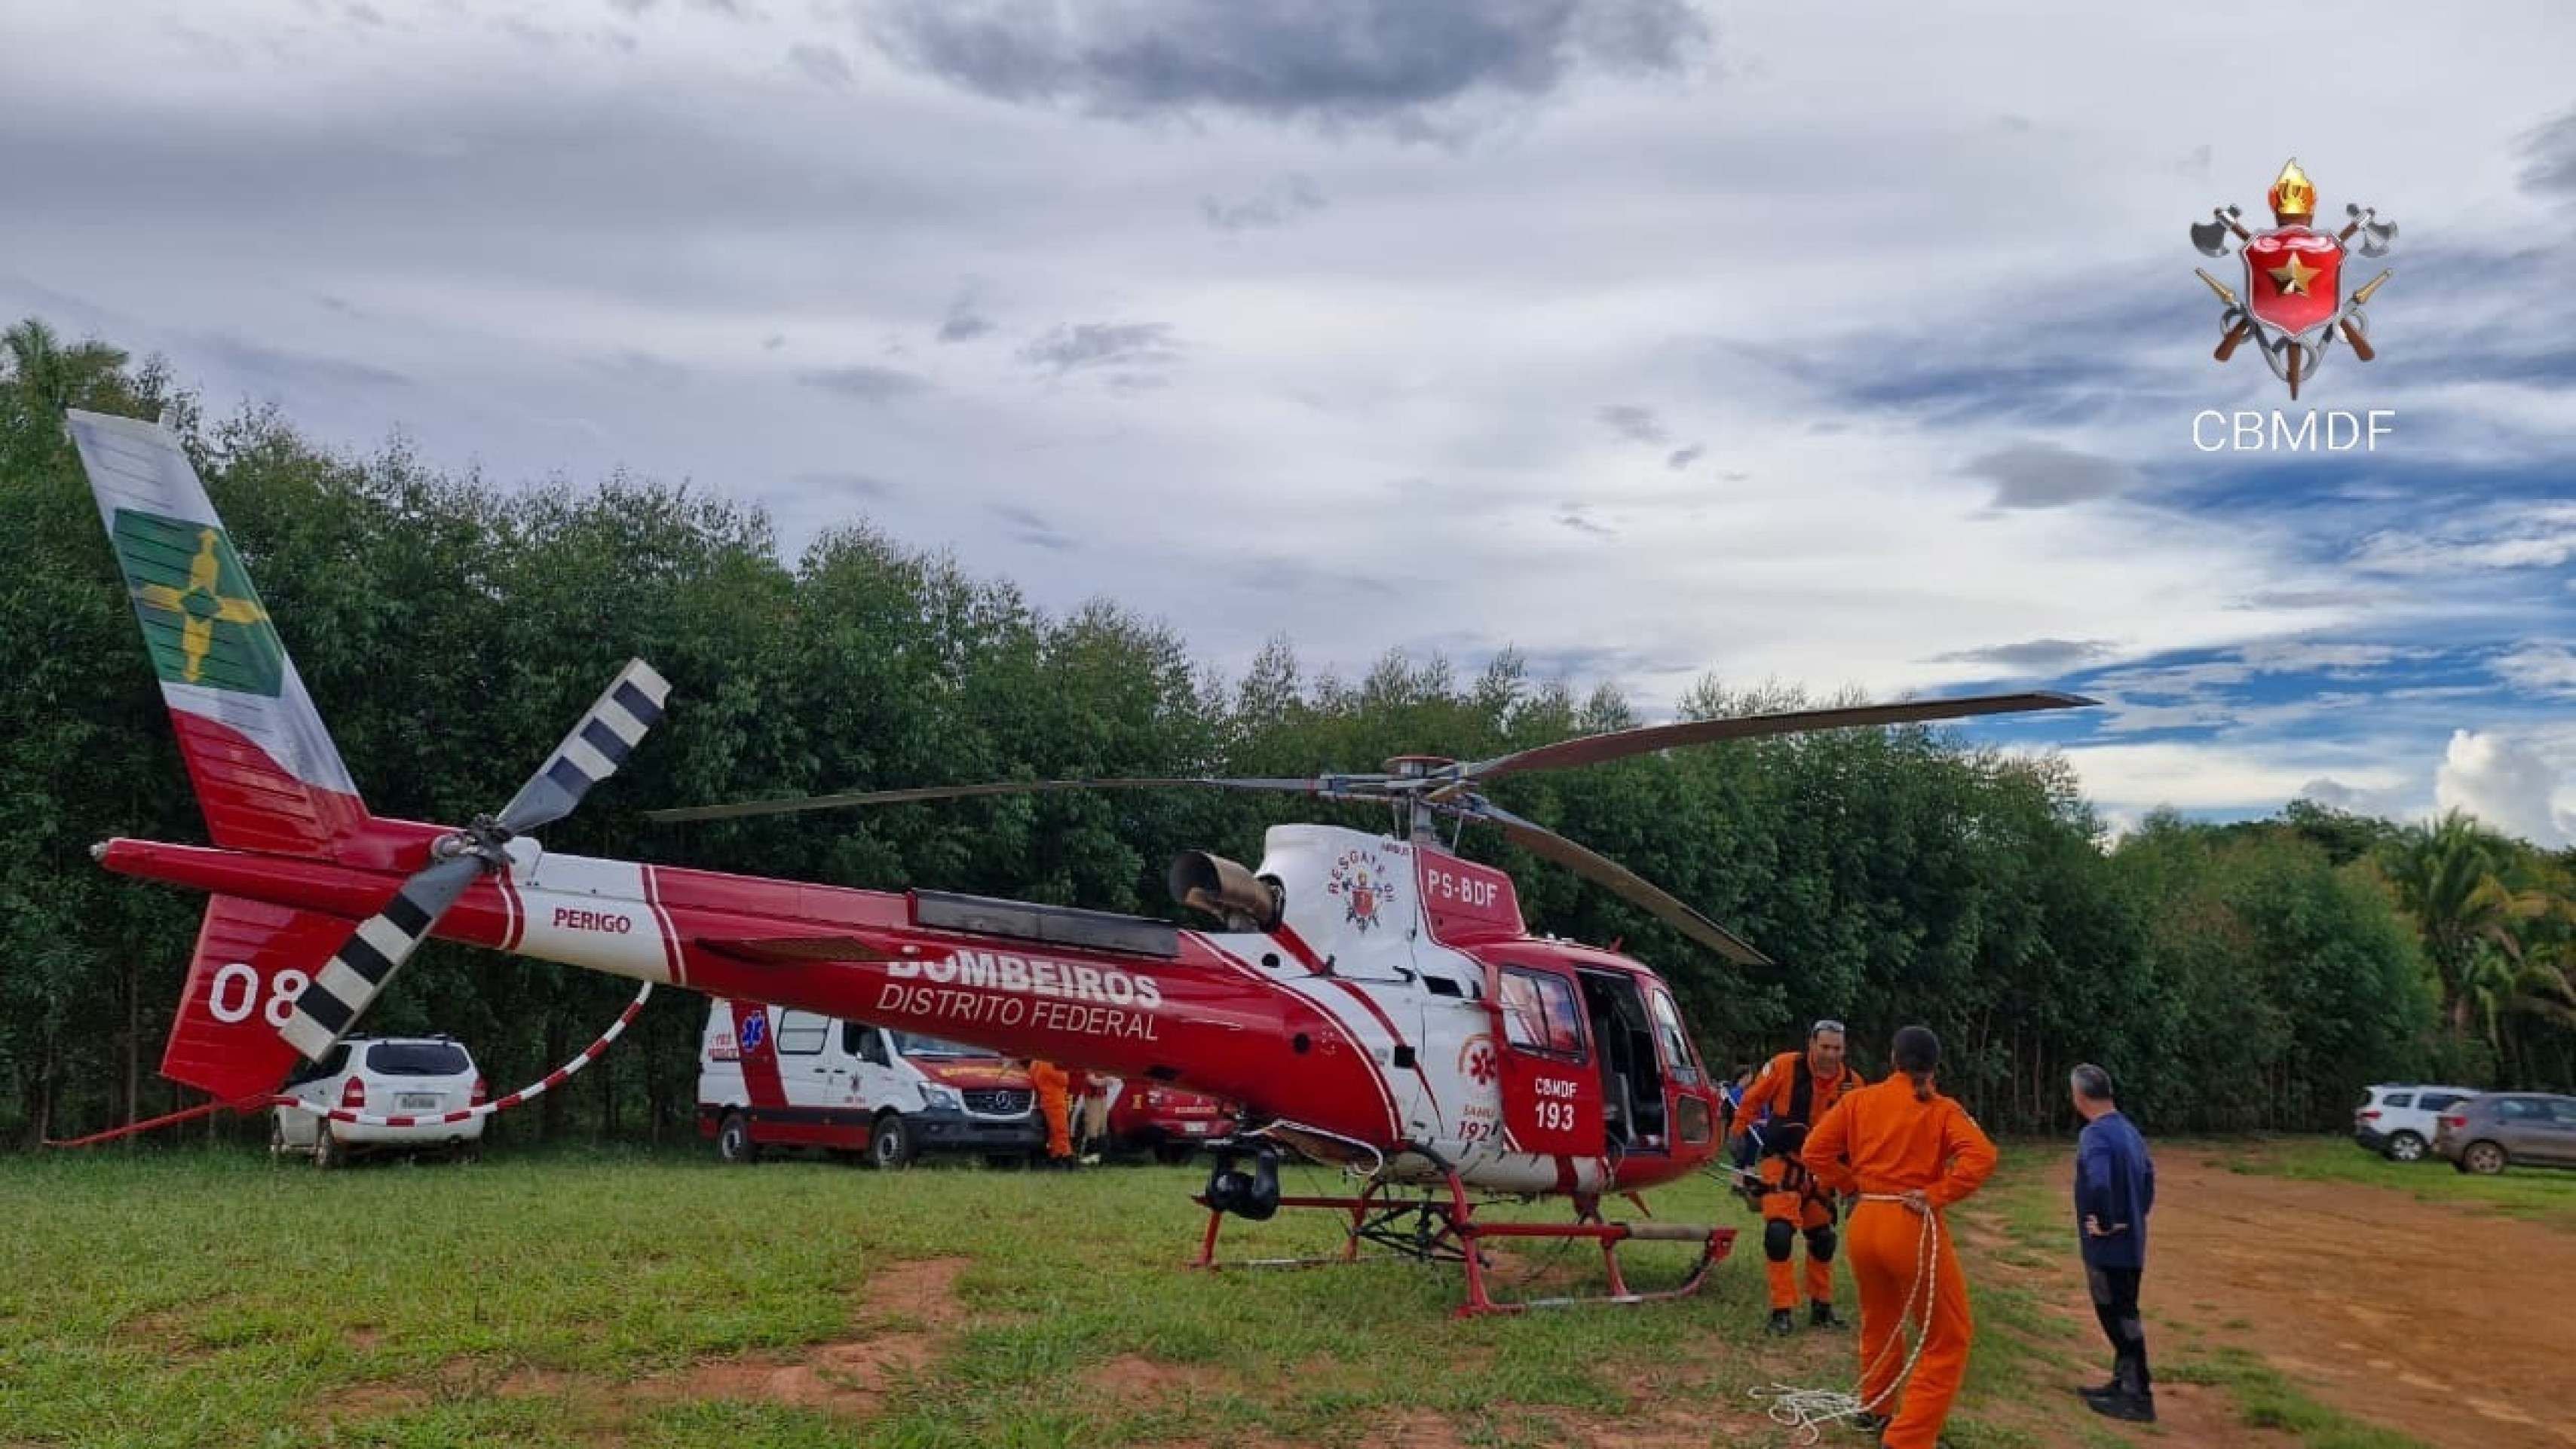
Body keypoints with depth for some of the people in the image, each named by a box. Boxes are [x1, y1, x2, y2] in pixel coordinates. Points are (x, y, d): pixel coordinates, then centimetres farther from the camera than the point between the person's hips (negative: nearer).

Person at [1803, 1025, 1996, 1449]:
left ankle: (1874, 1410, 41)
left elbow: (1816, 1151, 2)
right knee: (1948, 1340, 7)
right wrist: (1937, 1195, -14)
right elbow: (1981, 1157, -20)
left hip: (1865, 1224, 5)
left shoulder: (1859, 1099, 5)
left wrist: (1851, 1184, 10)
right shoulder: (1943, 1110, -3)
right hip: (1914, 1228, -4)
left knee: (1880, 1321, 27)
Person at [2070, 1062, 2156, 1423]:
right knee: (2122, 1315, 18)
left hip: (2108, 1245, -9)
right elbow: (2147, 1174, 21)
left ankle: (2139, 1398, 4)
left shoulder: (2095, 1134, -21)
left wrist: (2105, 1224, -23)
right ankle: (2123, 1384, 28)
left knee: (2119, 1318, -1)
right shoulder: (2129, 1130, 9)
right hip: (2130, 1242, 9)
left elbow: (2099, 1184, -36)